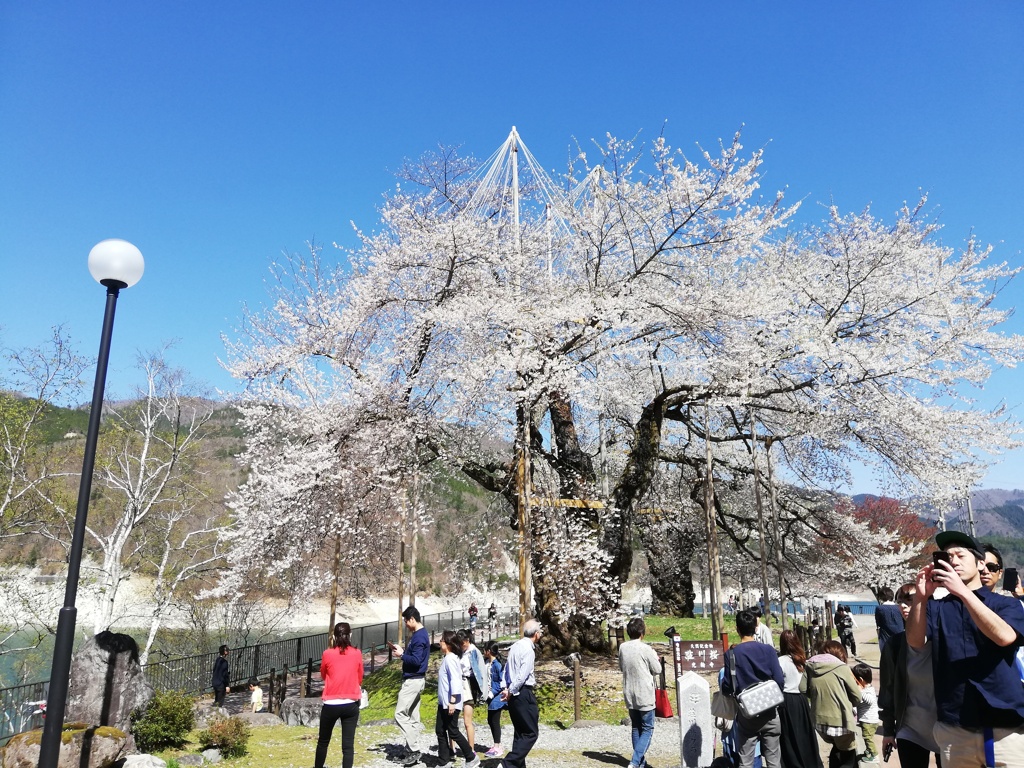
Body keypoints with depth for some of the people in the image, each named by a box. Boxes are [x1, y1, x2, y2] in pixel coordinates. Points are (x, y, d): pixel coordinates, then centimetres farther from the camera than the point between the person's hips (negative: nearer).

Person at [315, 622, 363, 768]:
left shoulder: (327, 654, -7)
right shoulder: (357, 654, -4)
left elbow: (323, 676, 11)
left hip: (331, 705, 0)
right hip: (351, 705, 0)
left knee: (323, 741, 20)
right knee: (348, 744, 3)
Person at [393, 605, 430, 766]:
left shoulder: (419, 636, -19)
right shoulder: (422, 633, 12)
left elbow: (416, 660, -25)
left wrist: (402, 655, -13)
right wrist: (403, 651, 5)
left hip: (412, 681, -11)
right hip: (416, 679, 11)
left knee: (400, 714, -7)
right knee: (412, 716, 12)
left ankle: (414, 750, -5)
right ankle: (412, 751, 17)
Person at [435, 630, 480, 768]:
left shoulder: (450, 658, -18)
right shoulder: (446, 658, 11)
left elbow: (455, 680, -23)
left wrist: (452, 701, -24)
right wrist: (444, 700, 19)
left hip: (450, 703, -9)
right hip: (443, 702, 9)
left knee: (453, 732, 0)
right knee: (440, 731, 10)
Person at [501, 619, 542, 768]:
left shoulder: (515, 646, 12)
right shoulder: (529, 649, -14)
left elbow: (507, 668, 11)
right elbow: (522, 675, -19)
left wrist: (505, 688, 3)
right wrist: (511, 692, -10)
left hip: (513, 694, 9)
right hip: (523, 693, -9)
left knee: (520, 732, 15)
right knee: (531, 733, -3)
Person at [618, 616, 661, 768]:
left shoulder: (622, 647, -1)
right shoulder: (646, 649, -17)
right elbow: (657, 670, -6)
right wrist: (655, 658, 10)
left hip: (629, 695, 5)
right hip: (645, 696, -5)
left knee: (636, 728, 17)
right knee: (647, 729, 3)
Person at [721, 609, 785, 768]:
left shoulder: (732, 654, -9)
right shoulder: (768, 650, -8)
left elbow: (728, 688, -9)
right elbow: (779, 681, -9)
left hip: (746, 714, -1)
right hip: (769, 712, 1)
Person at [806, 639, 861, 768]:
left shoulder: (809, 667, -1)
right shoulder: (841, 667, -10)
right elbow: (857, 698, -3)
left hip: (819, 721, 4)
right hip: (840, 721, -4)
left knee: (837, 749, 30)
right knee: (849, 758, 17)